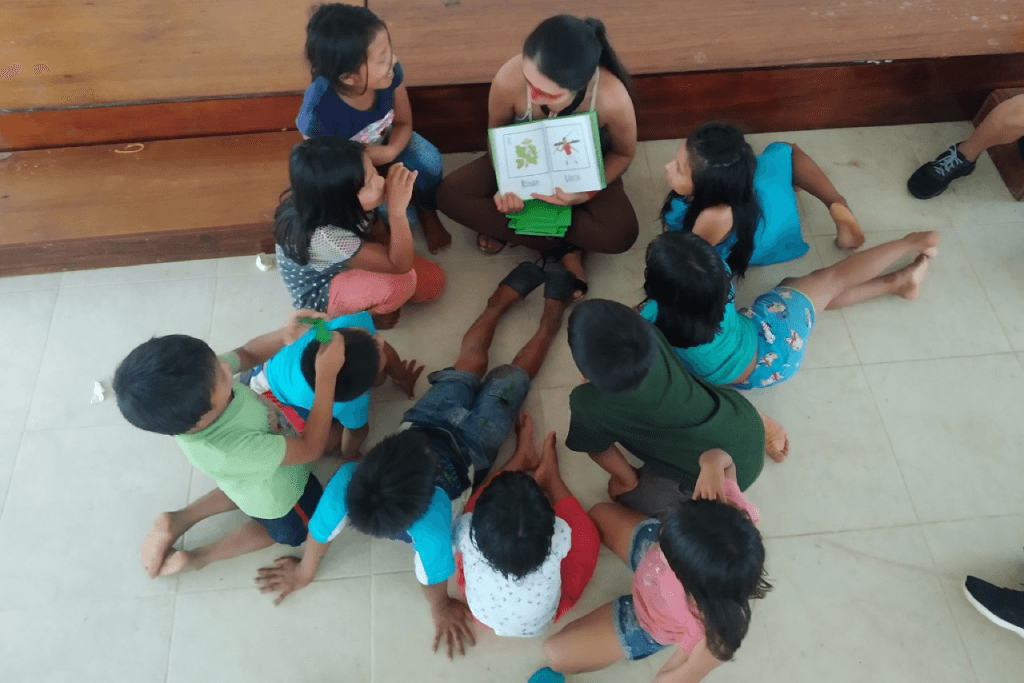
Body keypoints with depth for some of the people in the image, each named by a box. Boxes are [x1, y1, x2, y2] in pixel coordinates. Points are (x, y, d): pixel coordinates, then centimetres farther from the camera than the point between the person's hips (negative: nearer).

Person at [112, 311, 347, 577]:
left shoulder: (192, 381, -31)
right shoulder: (227, 452, -47)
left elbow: (247, 354, -13)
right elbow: (311, 447, -36)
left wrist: (285, 336, -34)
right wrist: (326, 376, -40)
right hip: (279, 496, -4)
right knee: (290, 529, 28)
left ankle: (179, 520, 28)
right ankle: (198, 557, 31)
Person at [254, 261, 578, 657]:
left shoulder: (430, 520, -49)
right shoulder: (345, 482, -40)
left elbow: (433, 575, -28)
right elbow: (319, 532, -19)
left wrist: (440, 609, -9)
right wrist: (304, 572, -2)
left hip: (468, 448, -2)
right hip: (423, 425, 2)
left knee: (510, 377, 24)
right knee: (469, 364, 29)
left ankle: (554, 295, 43)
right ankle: (516, 287, 47)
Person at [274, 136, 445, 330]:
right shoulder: (324, 235, -43)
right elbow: (400, 266, -36)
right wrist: (398, 210, -46)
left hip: (347, 264, 6)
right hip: (319, 294, -6)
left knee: (434, 281, -2)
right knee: (401, 281, -32)